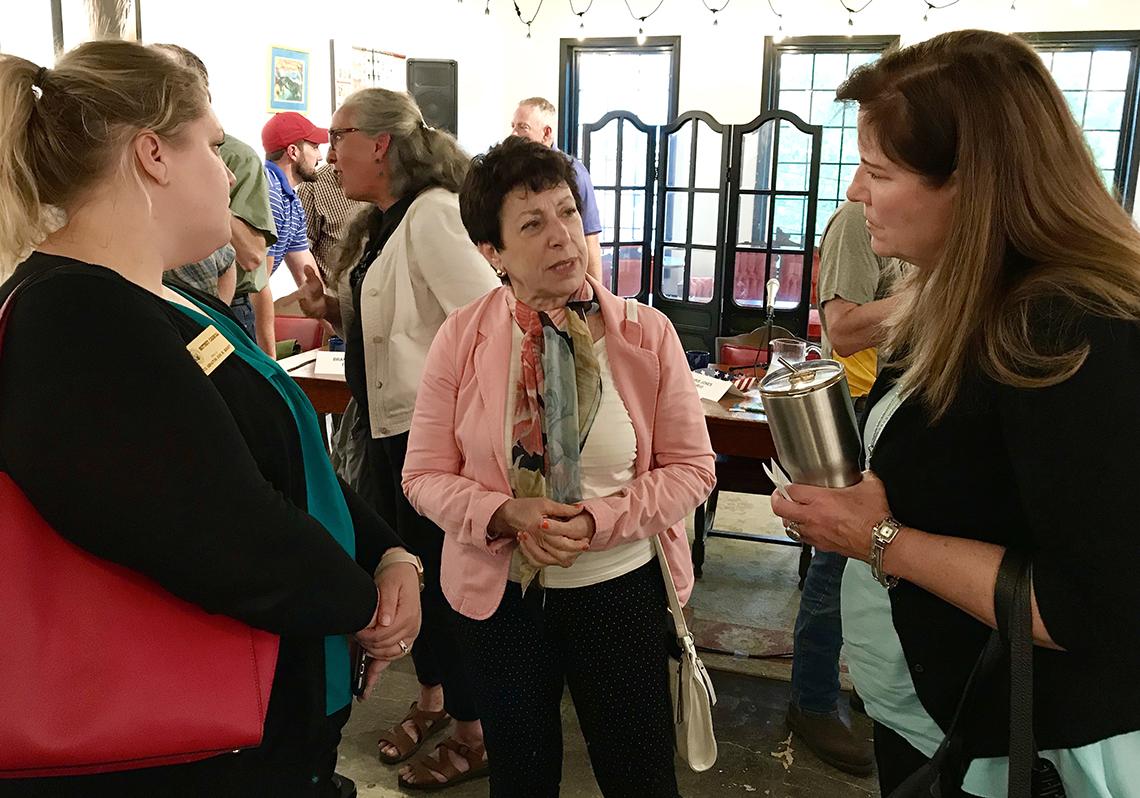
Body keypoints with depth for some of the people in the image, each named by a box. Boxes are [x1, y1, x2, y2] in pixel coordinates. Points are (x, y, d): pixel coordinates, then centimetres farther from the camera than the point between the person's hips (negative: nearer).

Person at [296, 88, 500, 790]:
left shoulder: (433, 214, -19)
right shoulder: (384, 224, 12)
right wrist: (332, 309, 1)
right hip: (391, 424, 9)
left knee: (441, 576, 4)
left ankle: (474, 733, 23)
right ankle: (432, 698, 40)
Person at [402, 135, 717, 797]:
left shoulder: (647, 332, -11)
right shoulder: (461, 338, -9)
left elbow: (692, 467, -6)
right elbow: (426, 475, -5)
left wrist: (599, 521, -20)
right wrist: (507, 516, -23)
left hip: (620, 586, 0)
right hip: (502, 590, 1)